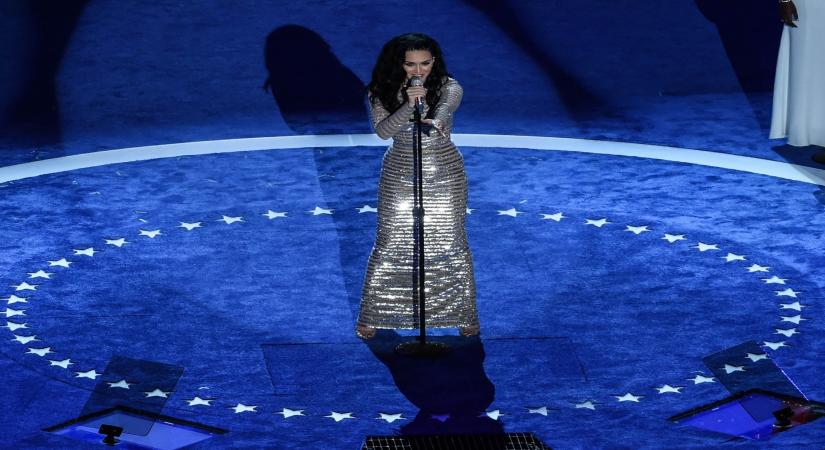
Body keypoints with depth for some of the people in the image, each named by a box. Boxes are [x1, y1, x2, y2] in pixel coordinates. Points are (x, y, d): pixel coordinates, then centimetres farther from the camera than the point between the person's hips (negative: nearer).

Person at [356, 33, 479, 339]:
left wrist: (435, 121, -59)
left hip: (445, 175, 0)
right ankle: (373, 316, 19)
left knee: (451, 242, 7)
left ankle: (464, 315, 22)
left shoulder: (449, 88, -11)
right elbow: (382, 131, -22)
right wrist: (408, 105, -37)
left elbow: (446, 106, -35)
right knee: (390, 243, 6)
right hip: (399, 176, 1)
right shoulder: (383, 92, -8)